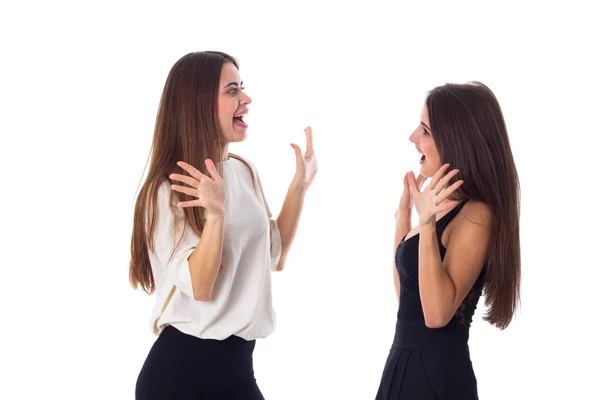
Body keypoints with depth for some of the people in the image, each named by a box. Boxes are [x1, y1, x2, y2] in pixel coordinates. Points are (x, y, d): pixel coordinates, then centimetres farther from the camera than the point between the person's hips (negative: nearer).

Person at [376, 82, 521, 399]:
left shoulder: (476, 215, -18)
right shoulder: (448, 206, 7)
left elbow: (437, 313, -26)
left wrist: (427, 224, -30)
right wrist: (404, 212, 14)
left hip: (436, 374, -9)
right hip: (407, 363, 9)